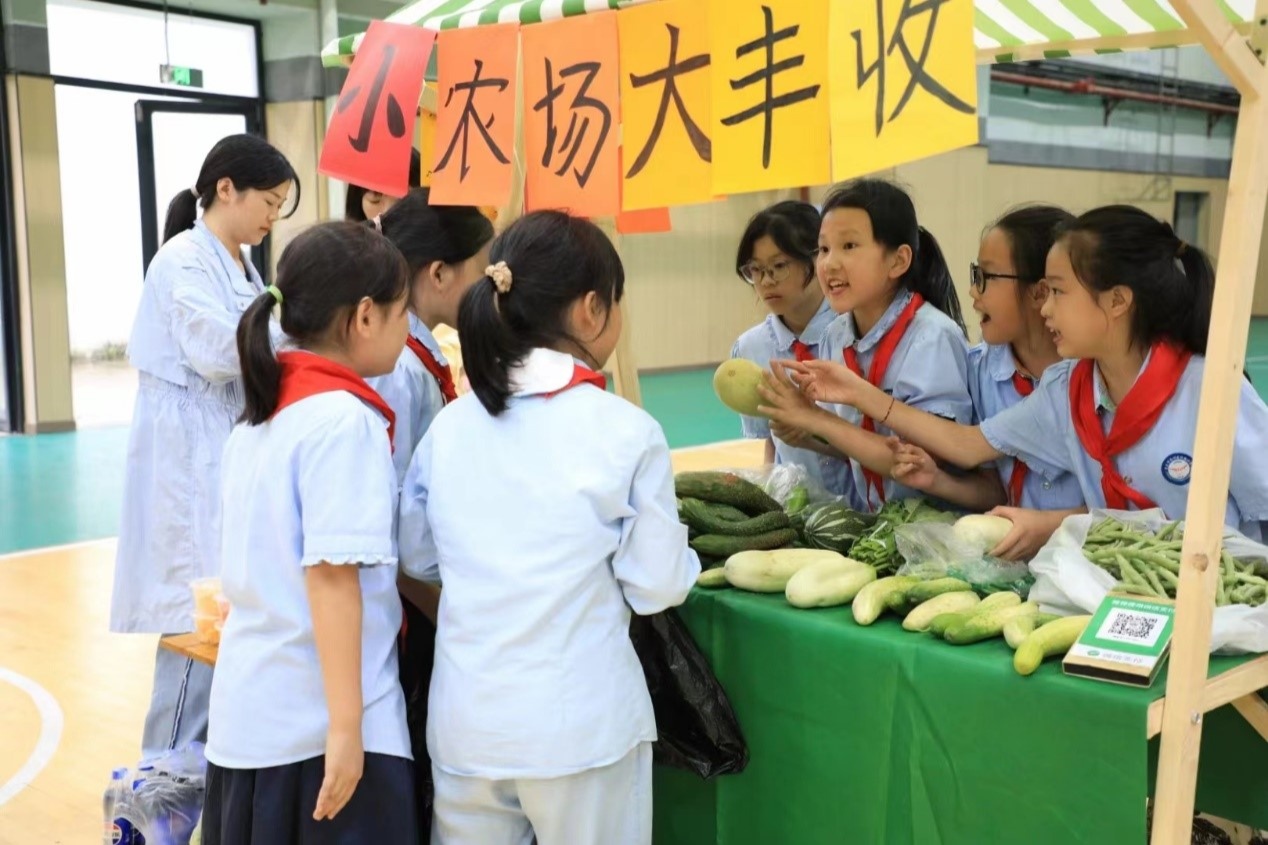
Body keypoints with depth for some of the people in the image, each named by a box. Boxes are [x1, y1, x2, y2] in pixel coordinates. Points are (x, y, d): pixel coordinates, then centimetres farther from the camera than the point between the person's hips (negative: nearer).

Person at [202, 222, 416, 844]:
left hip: (250, 715, 8)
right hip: (319, 725, -8)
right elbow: (333, 578, -21)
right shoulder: (345, 419, -16)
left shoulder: (260, 413, 9)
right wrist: (346, 727, -20)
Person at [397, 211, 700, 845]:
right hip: (581, 724, -4)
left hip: (465, 720, 4)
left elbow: (417, 558, 10)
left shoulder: (450, 424, 0)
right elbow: (657, 586, -8)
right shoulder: (626, 431, -13)